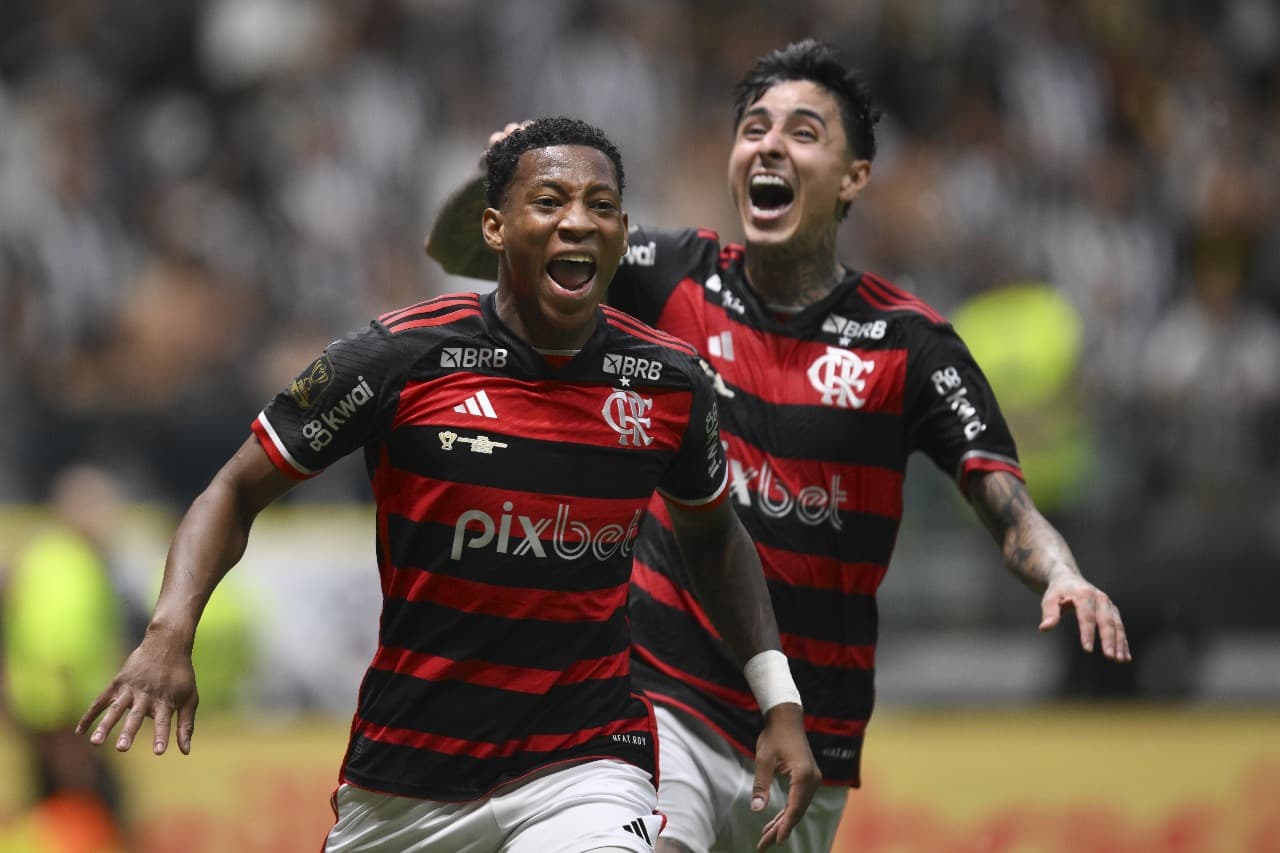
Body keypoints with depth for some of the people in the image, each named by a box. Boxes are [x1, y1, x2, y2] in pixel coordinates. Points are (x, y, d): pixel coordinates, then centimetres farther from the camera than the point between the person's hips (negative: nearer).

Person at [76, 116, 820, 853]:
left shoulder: (670, 383, 0)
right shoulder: (402, 358, -9)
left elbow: (715, 535, 20)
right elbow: (236, 495, -1)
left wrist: (779, 699, 11)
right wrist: (170, 633, -18)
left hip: (582, 768, 0)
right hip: (404, 779, 0)